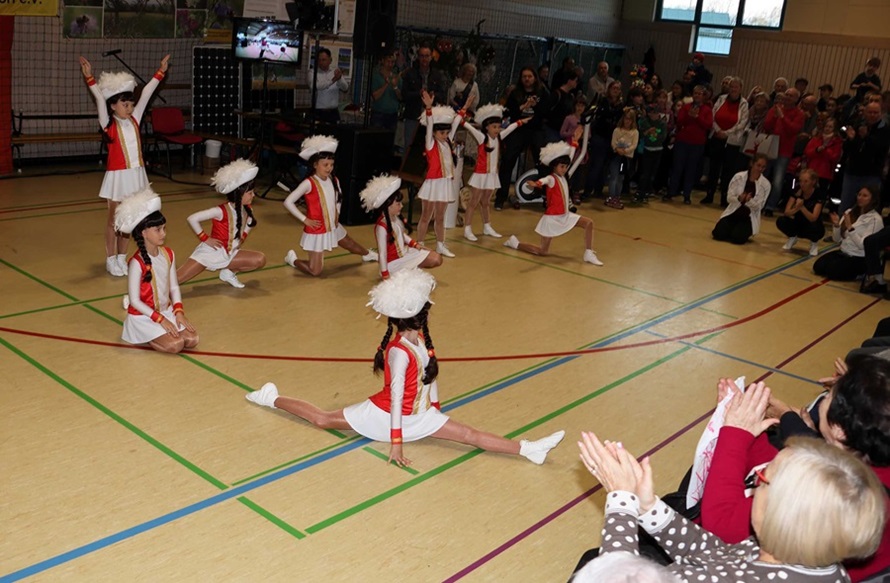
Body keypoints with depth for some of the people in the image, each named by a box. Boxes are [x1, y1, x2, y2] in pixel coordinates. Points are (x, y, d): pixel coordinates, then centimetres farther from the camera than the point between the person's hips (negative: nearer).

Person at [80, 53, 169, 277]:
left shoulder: (134, 119, 5)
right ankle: (110, 260, 15)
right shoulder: (109, 124, -6)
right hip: (117, 175, -4)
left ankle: (121, 258, 22)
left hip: (135, 173, 4)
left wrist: (160, 72, 8)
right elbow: (100, 98, -19)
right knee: (114, 217, 6)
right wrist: (89, 77, -30)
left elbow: (146, 94, 5)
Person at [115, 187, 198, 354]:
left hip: (166, 311, 7)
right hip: (143, 316, -6)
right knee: (175, 344, -21)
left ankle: (155, 334, 13)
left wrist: (179, 311, -8)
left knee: (192, 340, -9)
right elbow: (134, 300, -19)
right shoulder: (137, 263, -22)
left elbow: (174, 286, 6)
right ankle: (143, 337, 5)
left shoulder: (168, 254, -2)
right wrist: (160, 319, -20)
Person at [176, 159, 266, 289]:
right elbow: (192, 218, -24)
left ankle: (228, 272, 3)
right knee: (175, 279, -17)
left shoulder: (247, 211, -4)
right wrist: (205, 238, -18)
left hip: (229, 254, 6)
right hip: (210, 252, -6)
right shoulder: (221, 211, -23)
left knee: (260, 260, -11)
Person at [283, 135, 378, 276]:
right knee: (315, 271, -4)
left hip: (333, 227, 7)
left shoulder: (334, 180, -2)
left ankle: (368, 254, 63)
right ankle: (292, 259, 22)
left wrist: (337, 213, 8)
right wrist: (305, 219, -21)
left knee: (351, 245, 30)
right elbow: (288, 202, -22)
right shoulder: (309, 183, -22)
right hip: (317, 231, -7)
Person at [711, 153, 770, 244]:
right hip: (733, 213, 1)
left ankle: (747, 231, 11)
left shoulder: (765, 184, -8)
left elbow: (758, 206, -10)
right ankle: (733, 229, 14)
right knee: (718, 234, -21)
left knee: (738, 238, -26)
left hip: (749, 217, -1)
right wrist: (739, 199, -30)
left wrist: (749, 200, -32)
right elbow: (729, 197, -7)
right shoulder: (739, 177, -6)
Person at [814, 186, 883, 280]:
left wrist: (850, 227, -28)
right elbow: (837, 239, 7)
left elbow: (863, 245, -21)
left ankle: (861, 273, 2)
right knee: (817, 266, -10)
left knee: (832, 271, -23)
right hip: (843, 252, 7)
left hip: (860, 258, -6)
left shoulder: (875, 219, -12)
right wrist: (837, 226, -13)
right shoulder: (849, 212, 6)